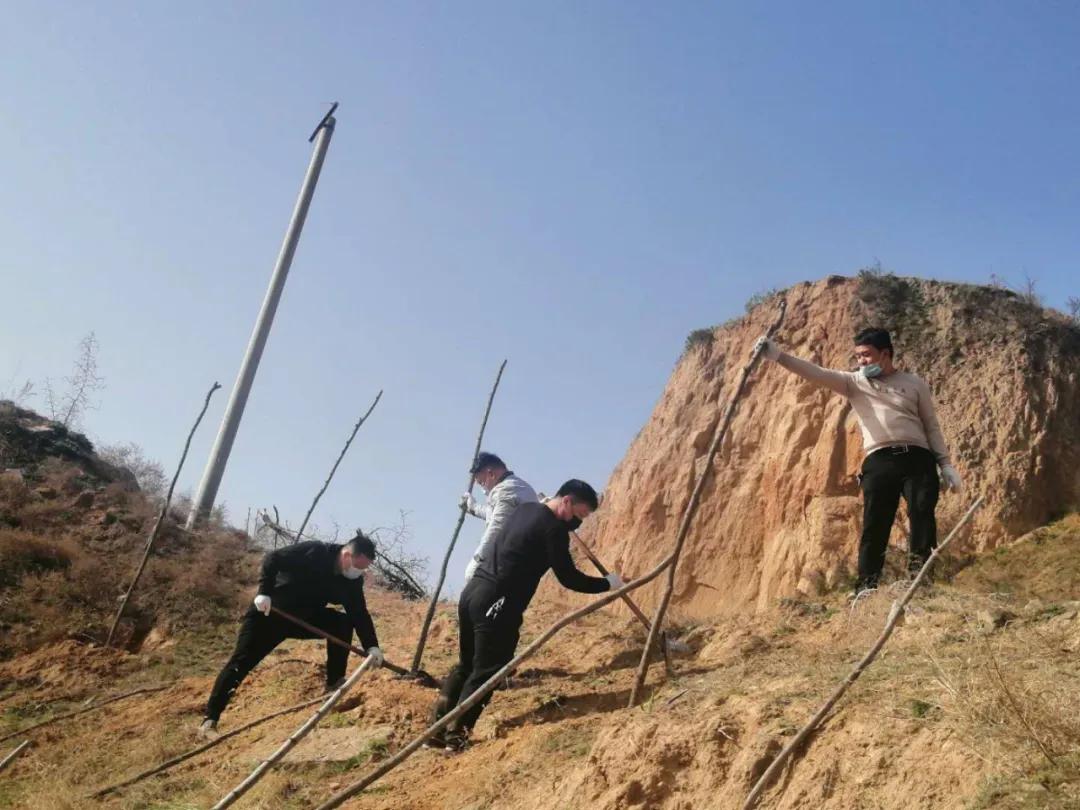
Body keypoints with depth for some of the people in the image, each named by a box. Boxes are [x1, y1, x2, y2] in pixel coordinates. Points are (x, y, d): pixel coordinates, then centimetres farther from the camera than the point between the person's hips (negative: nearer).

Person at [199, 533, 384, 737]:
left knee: (343, 623, -13)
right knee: (241, 662, -11)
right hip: (267, 612, -5)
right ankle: (210, 719, -3)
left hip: (304, 618, 5)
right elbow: (271, 559, -23)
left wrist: (371, 646, -17)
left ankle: (335, 684, -4)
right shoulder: (313, 552, -26)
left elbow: (360, 614, -7)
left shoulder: (352, 581, -8)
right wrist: (264, 592, -31)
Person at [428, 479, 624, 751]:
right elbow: (568, 578, -9)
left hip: (473, 591, 9)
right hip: (496, 602, -9)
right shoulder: (554, 528, -8)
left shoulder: (526, 509, 18)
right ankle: (456, 736, 0)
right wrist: (608, 583, 2)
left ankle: (437, 728, 19)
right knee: (486, 670, -1)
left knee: (466, 664, 18)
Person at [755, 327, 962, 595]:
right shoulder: (854, 382, 12)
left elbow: (932, 427, 17)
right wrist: (778, 355, -15)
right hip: (879, 461, 0)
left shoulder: (914, 383, 14)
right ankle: (867, 585, -3)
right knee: (874, 524, -5)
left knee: (923, 514, -11)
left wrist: (945, 464, 9)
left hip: (917, 457, 0)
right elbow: (817, 374, -2)